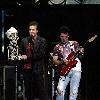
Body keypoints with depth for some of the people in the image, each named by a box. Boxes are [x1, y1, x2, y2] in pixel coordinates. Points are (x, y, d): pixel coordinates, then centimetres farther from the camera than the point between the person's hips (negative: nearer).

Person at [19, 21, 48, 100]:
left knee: (42, 93, -2)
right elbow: (20, 52, 13)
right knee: (29, 92, 9)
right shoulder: (24, 40, 11)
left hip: (39, 69, -4)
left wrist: (28, 57, -15)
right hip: (27, 69, 4)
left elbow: (41, 54, -12)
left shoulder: (42, 41, -1)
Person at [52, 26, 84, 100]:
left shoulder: (75, 43, 10)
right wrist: (63, 62, -13)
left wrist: (81, 53, -12)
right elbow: (54, 61, 6)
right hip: (65, 71, 0)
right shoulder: (57, 47, 9)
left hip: (76, 70, 0)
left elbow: (80, 57, 11)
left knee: (73, 92, -5)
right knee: (60, 89, -15)